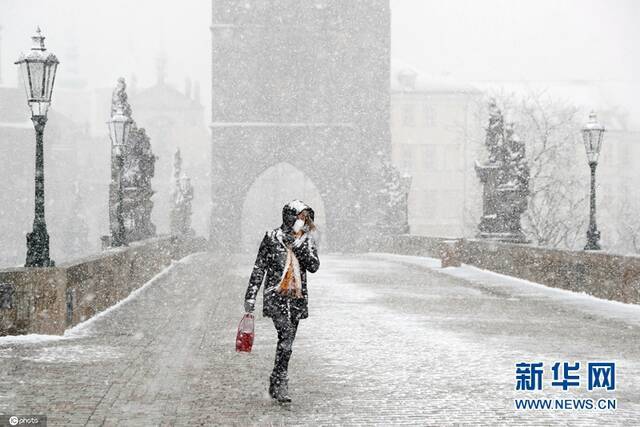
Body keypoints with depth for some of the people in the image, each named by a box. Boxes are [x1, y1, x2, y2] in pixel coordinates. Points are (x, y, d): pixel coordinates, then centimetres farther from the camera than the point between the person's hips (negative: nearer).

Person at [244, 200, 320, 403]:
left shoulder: (306, 241, 9)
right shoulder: (272, 237, -2)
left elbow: (314, 267, -2)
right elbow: (259, 268, 1)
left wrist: (300, 247, -15)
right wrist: (250, 296, -1)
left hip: (297, 297, 5)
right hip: (275, 294, -5)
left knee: (287, 341, 7)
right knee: (286, 332, -22)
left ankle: (276, 384, 16)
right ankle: (280, 381, -20)